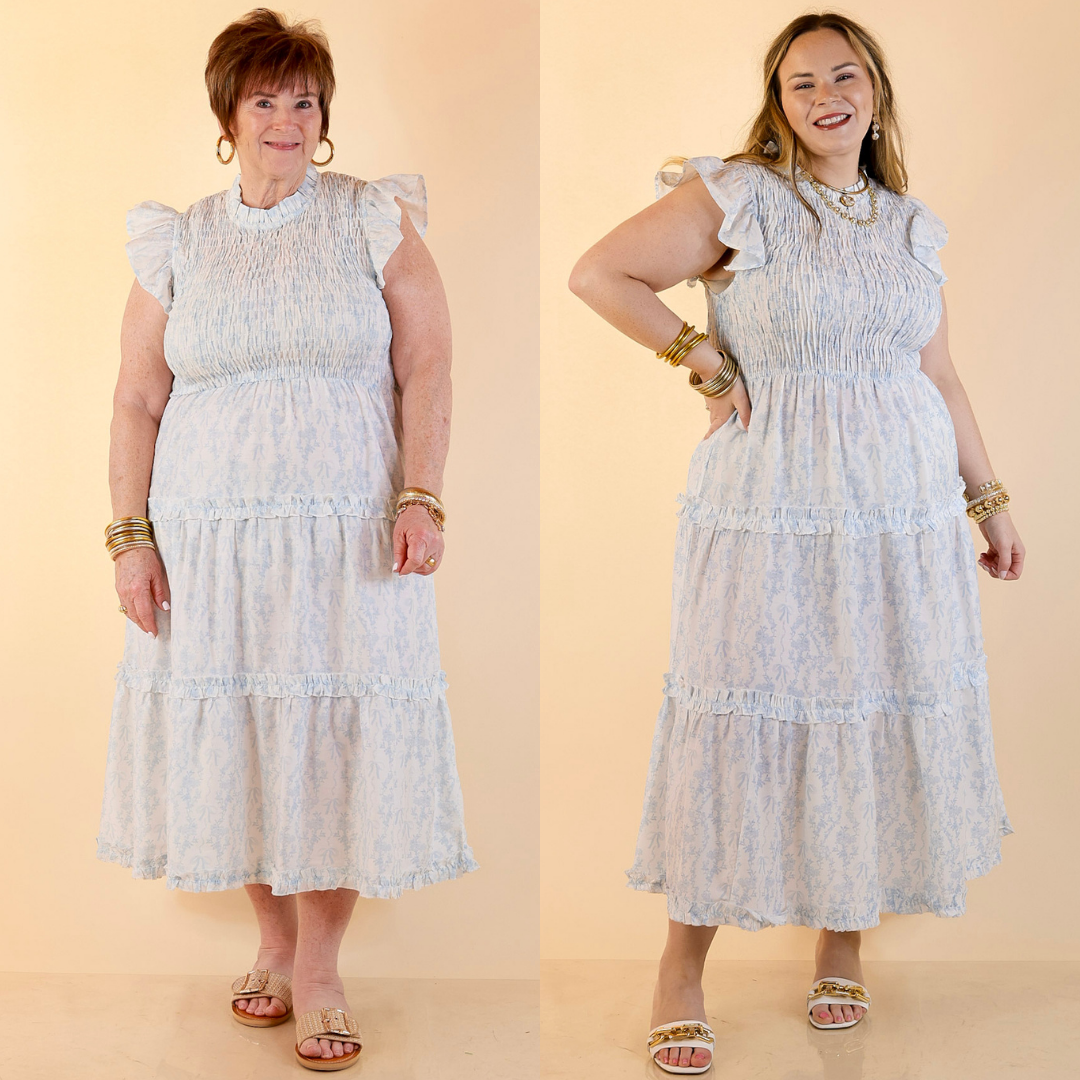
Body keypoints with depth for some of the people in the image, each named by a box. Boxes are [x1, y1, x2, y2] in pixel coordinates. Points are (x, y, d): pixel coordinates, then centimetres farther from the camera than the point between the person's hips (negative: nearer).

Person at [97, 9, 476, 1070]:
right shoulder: (176, 245, 9)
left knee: (337, 735, -1)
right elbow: (137, 400, 8)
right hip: (210, 535, 2)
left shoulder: (376, 221, 4)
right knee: (229, 733, 6)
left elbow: (426, 366, -2)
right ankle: (272, 938, 25)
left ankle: (318, 970, 12)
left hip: (350, 533, -2)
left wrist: (421, 498, -12)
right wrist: (131, 536, -1)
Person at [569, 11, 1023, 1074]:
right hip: (771, 508, -5)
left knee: (887, 713, 8)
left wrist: (989, 498, 18)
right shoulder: (736, 197, -2)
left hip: (907, 510, 5)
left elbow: (938, 374, 18)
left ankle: (843, 940, 26)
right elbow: (597, 273, -6)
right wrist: (701, 356, -8)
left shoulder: (910, 225, 13)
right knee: (747, 716, -2)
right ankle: (683, 962, 11)